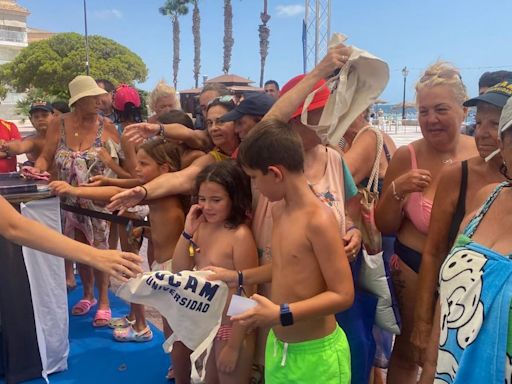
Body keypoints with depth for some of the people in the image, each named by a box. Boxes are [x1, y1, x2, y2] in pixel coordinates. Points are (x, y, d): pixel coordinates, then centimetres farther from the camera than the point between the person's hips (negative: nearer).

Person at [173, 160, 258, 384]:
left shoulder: (240, 236, -23)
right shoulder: (202, 227, -3)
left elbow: (246, 295, -20)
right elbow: (178, 272, 0)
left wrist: (234, 346, -16)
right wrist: (187, 232, -12)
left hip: (231, 328, -7)